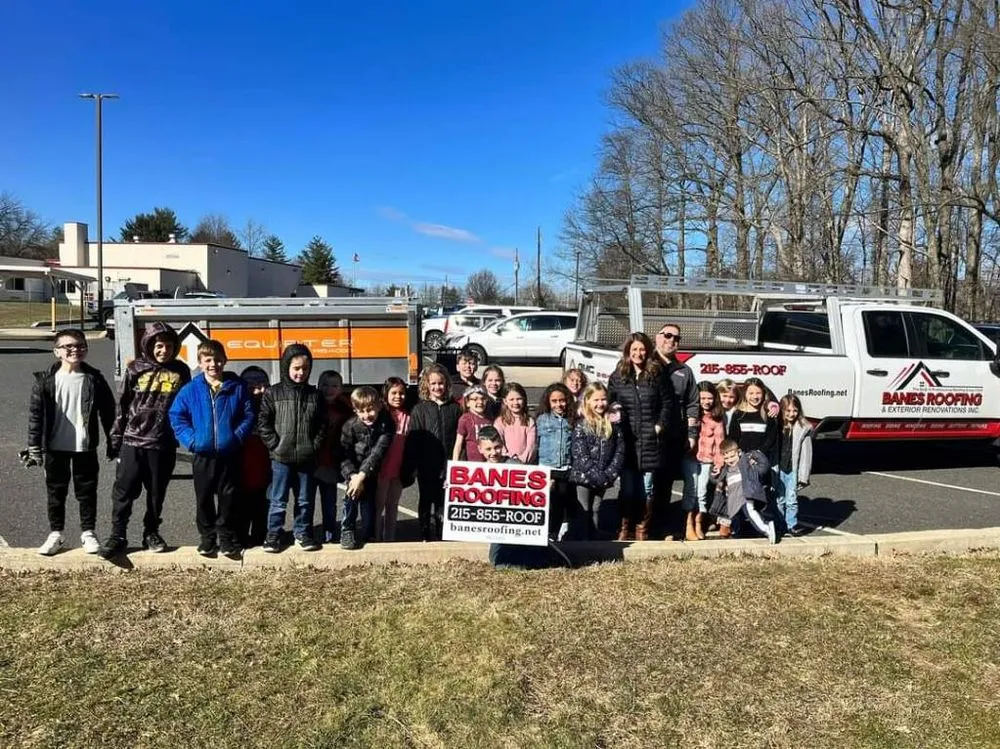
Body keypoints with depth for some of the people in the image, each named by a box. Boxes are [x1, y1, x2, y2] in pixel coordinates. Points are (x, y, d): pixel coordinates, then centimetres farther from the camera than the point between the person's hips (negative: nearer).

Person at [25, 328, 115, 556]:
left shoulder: (94, 379, -2)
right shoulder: (45, 380, -3)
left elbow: (107, 412, 3)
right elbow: (35, 414, -2)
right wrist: (34, 446, -6)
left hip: (85, 447, 0)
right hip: (55, 447, 1)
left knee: (87, 491, 8)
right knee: (56, 492, 12)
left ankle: (88, 533, 21)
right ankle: (55, 534, 25)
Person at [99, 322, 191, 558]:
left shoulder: (181, 371, 2)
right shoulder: (135, 369, 0)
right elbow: (122, 405, 5)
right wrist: (115, 438, 4)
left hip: (164, 444, 1)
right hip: (132, 441, -1)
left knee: (157, 492, 11)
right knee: (124, 490, 0)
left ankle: (151, 533, 25)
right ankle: (117, 535, 9)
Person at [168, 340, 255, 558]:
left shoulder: (238, 387, -2)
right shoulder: (190, 389, -1)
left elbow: (249, 415, 1)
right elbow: (176, 415, 4)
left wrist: (238, 437, -11)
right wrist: (189, 439, -6)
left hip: (230, 454, -1)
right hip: (202, 455, 1)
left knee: (228, 498, 7)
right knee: (204, 498, 10)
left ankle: (227, 537, 20)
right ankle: (207, 537, 24)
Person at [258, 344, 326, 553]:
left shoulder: (314, 395, 6)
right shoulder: (273, 393, -1)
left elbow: (322, 424, 8)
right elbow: (263, 422, -3)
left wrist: (315, 446, -2)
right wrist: (275, 445, -10)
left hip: (307, 458, 2)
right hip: (281, 458, -2)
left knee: (306, 500, 11)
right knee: (277, 500, 5)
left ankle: (302, 533, 23)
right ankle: (273, 535, 16)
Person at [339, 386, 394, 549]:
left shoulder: (386, 425, -18)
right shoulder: (350, 425, -15)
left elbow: (378, 452, -25)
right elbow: (344, 453, -17)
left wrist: (362, 475, -33)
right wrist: (352, 475, -31)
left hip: (371, 471, 0)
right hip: (353, 470, 0)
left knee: (369, 502, -2)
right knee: (352, 492, -24)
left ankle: (367, 537, 16)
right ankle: (347, 531, -10)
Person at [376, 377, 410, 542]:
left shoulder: (407, 417, 3)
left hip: (399, 470, 4)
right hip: (382, 469, -4)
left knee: (393, 506, 15)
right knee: (379, 505, 7)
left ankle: (390, 539, 25)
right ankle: (377, 539, 15)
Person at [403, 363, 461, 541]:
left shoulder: (455, 408, 4)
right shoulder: (419, 409, 0)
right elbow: (412, 440, -4)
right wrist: (409, 469, -8)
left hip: (448, 466, 1)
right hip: (426, 466, -1)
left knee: (443, 503, 8)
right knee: (426, 502, 12)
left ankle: (440, 536, 20)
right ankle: (426, 536, 25)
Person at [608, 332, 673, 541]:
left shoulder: (657, 376, 4)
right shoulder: (617, 377, 6)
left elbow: (667, 403, 5)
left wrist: (659, 426, -3)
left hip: (649, 441, 0)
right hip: (626, 441, 1)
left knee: (646, 489, 4)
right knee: (627, 488, 4)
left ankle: (642, 530, 15)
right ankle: (625, 528, 16)